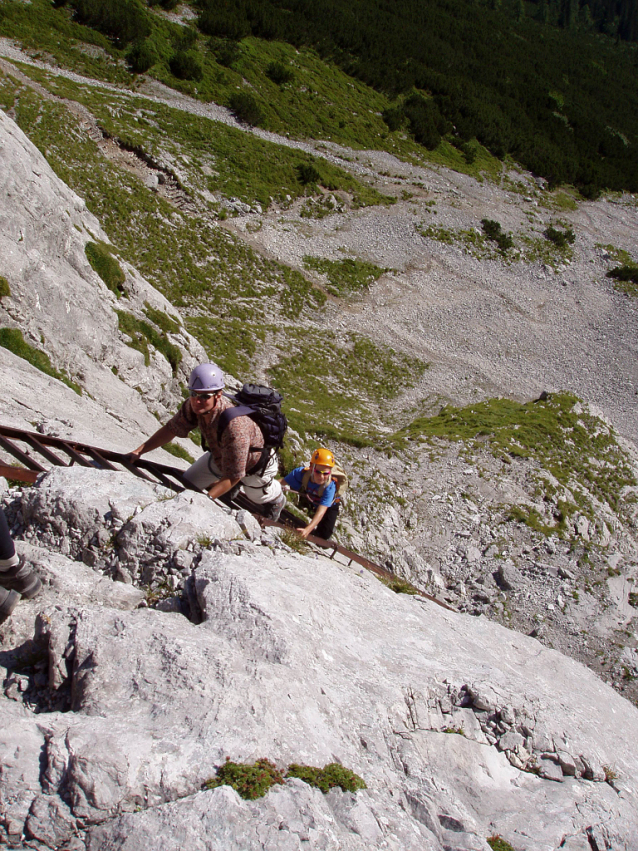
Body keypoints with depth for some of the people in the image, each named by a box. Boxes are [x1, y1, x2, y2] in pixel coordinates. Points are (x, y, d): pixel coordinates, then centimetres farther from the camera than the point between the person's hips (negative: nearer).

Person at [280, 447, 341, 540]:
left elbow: (321, 511, -49)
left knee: (324, 534, -14)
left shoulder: (329, 487, -44)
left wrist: (308, 529, -59)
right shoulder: (301, 473, -38)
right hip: (308, 500, 4)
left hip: (329, 506, -4)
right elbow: (282, 481, -27)